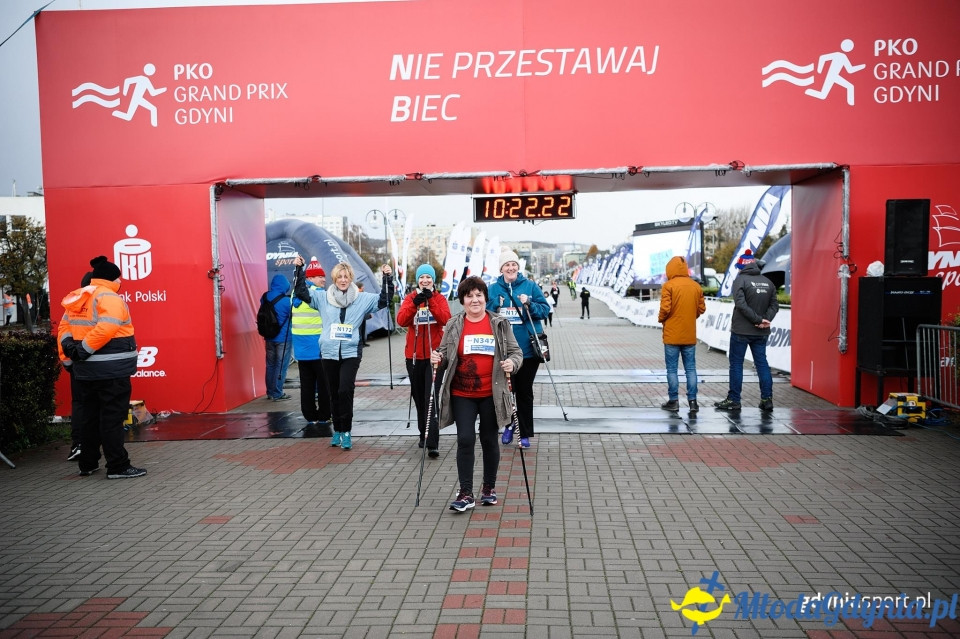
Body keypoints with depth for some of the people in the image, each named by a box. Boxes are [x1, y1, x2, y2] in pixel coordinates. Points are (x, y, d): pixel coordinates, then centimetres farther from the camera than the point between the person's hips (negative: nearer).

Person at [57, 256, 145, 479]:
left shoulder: (76, 300, 15)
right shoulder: (110, 298, -11)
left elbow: (64, 328, 13)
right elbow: (105, 329, -25)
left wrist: (68, 355, 4)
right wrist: (84, 349, -17)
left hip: (85, 370, 8)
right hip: (111, 370, -8)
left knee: (90, 417, 16)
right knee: (112, 418, -4)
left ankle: (87, 464, 24)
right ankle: (118, 466, -1)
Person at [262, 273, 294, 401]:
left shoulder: (264, 297, -1)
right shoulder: (286, 301, -19)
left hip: (269, 337, 6)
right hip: (284, 338, -6)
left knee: (270, 365, 15)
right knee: (281, 366, 3)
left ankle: (270, 392, 23)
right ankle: (277, 394, 7)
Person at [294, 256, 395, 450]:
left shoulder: (362, 299, 4)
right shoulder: (323, 297, 6)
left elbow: (383, 300, 2)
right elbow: (301, 292, 5)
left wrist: (387, 278, -8)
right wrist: (299, 270, -5)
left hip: (350, 353, -2)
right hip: (329, 353, 2)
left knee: (345, 390, -16)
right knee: (334, 394, 10)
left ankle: (346, 431, -5)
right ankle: (337, 430, 23)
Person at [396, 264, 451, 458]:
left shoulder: (440, 299, 4)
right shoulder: (409, 298, 6)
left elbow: (445, 319, -15)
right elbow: (401, 321, -11)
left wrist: (430, 300, -21)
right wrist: (414, 303, -25)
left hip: (434, 354, -2)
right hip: (414, 355, 3)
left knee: (432, 398, -11)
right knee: (419, 397, 12)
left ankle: (432, 443, -14)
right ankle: (423, 435, 27)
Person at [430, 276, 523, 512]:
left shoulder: (500, 323, 1)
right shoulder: (453, 325, 3)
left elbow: (516, 352, 4)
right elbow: (444, 354, 8)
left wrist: (512, 363, -17)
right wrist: (438, 359, -15)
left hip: (491, 394, 0)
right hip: (462, 395, 0)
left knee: (489, 440, 10)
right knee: (465, 439, -5)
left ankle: (489, 488, 28)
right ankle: (466, 493, 3)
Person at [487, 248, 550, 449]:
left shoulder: (531, 286, 1)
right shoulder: (493, 289, 4)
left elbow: (545, 309, 0)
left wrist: (530, 304, -18)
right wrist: (495, 307, -13)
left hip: (527, 349, -1)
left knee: (525, 392, 6)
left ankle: (525, 434, 16)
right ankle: (508, 426, 32)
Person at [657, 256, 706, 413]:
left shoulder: (669, 286, -11)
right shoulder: (696, 286, 4)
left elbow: (665, 309, -15)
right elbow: (702, 308, 6)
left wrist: (661, 319, 4)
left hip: (672, 335, -4)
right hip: (690, 335, 4)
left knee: (672, 369, 4)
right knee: (691, 368, 10)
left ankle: (673, 401, 7)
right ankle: (692, 400, 9)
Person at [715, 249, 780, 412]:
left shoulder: (741, 280, -9)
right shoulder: (768, 282, 9)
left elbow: (741, 304, -20)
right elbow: (774, 305, 4)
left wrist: (759, 319, -16)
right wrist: (765, 320, -7)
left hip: (741, 331, -5)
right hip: (761, 332, 5)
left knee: (736, 364, 3)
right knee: (762, 363, 11)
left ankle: (733, 400, 6)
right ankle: (767, 399, 10)